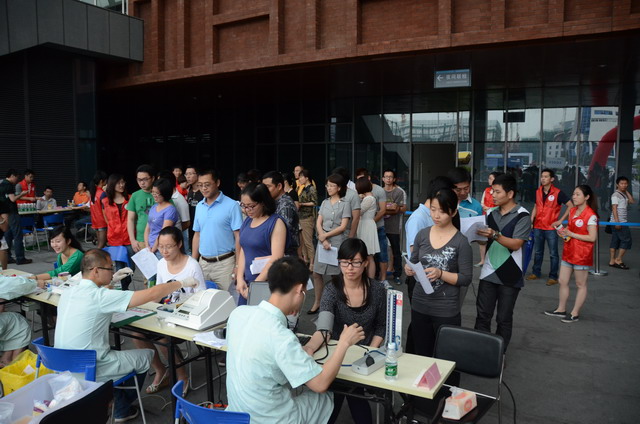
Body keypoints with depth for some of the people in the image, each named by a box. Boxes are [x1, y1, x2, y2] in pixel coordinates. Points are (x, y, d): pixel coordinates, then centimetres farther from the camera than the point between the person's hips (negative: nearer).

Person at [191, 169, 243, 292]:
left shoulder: (231, 206, -8)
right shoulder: (199, 207, 9)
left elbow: (238, 237, -9)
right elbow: (197, 235, 16)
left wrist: (238, 266, -13)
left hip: (224, 263, -5)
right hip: (203, 263, 5)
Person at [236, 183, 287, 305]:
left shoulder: (276, 223, -9)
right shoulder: (247, 222, 12)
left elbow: (276, 257, -15)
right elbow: (243, 251, 14)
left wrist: (255, 284, -15)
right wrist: (240, 278, 1)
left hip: (267, 284, -6)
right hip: (247, 283, 6)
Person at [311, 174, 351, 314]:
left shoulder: (345, 204, -2)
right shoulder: (324, 203, 12)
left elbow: (343, 227, -9)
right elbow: (318, 223, 5)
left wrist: (325, 235, -9)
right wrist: (323, 240, -10)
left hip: (338, 242, -5)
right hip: (323, 241, 5)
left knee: (336, 275, 0)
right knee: (317, 273, 6)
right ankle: (317, 303, 19)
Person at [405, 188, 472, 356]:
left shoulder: (461, 242, -10)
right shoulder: (422, 234, 2)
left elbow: (466, 278, -9)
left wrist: (440, 274, -23)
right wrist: (409, 269, -11)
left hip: (446, 310, -4)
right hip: (419, 306, 4)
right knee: (421, 356, 16)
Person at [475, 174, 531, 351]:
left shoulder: (522, 216, -9)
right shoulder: (492, 214, 8)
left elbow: (516, 244, -18)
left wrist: (495, 235, -31)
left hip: (509, 275, -4)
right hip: (488, 272, 5)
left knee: (504, 318, 8)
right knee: (482, 315, 7)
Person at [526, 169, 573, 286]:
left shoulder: (558, 193, -11)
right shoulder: (538, 191, 5)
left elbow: (570, 206, -8)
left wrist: (560, 220, -12)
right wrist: (531, 221, 7)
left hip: (551, 228, -5)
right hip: (538, 227, 5)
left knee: (553, 254, 1)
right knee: (538, 252, 15)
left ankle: (553, 277, 9)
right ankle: (535, 273, 27)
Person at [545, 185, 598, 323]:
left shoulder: (591, 215, -16)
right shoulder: (572, 211, 8)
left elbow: (592, 237, -19)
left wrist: (571, 234, -20)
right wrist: (563, 231, 0)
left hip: (582, 254, -8)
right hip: (568, 252, 8)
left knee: (580, 285, 7)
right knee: (563, 281, 13)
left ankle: (575, 314, 16)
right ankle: (561, 309, 26)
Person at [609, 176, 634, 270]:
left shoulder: (624, 195, 17)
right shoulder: (615, 195, -10)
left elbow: (632, 201, 9)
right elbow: (614, 208, -16)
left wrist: (626, 191, 7)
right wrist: (617, 222, -22)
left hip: (622, 222, 9)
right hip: (618, 222, -9)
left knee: (615, 241, 8)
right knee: (626, 240, -7)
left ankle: (612, 261, 10)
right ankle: (618, 260, -2)